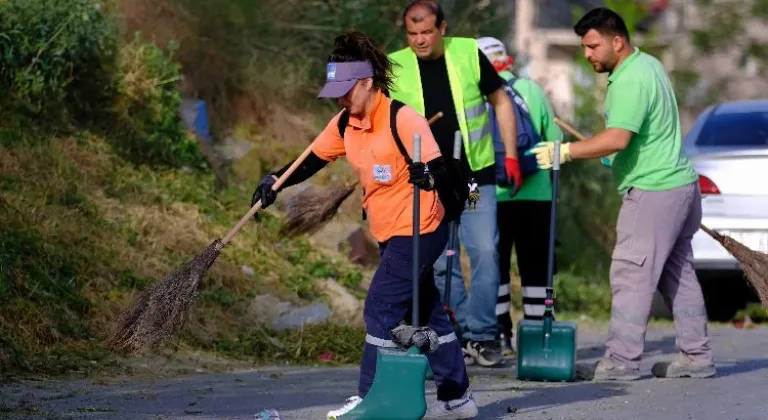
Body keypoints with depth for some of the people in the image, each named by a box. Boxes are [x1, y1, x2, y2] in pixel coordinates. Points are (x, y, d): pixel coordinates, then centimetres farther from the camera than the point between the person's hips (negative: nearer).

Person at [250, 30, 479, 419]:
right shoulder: (346, 124, 3)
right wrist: (276, 181, -9)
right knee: (427, 312, 13)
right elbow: (313, 160, 7)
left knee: (380, 310, -9)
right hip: (389, 234, 9)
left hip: (418, 231, -8)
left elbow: (441, 171, -25)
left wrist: (427, 177, -47)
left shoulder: (403, 120, -21)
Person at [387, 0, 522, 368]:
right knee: (440, 263, 2)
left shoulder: (468, 54, -3)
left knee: (485, 252, -8)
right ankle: (457, 336, 11)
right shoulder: (395, 67, -3)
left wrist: (511, 155, 3)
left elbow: (501, 102, 8)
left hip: (476, 176, -1)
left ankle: (482, 335, 2)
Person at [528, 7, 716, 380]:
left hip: (652, 192, -11)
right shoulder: (648, 64, 14)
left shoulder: (630, 81, -19)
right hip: (679, 184, 11)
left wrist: (565, 152, -27)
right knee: (677, 273, 13)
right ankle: (695, 356, 17)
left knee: (631, 274, -9)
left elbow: (617, 139, -29)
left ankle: (621, 360, -9)